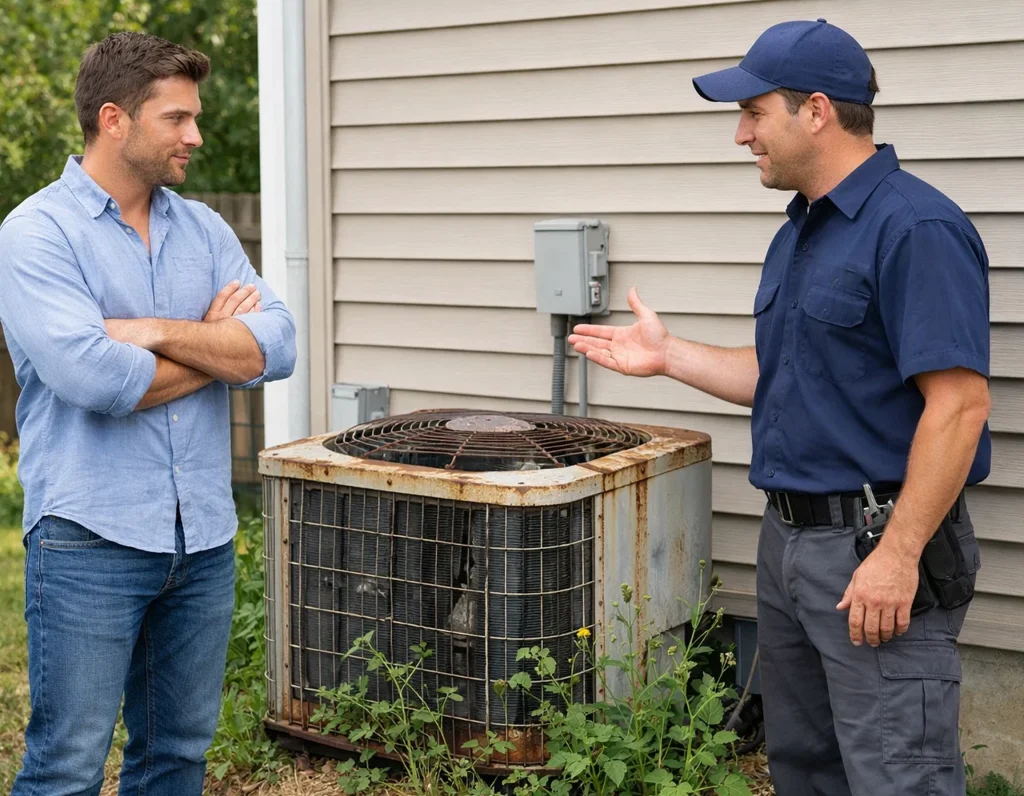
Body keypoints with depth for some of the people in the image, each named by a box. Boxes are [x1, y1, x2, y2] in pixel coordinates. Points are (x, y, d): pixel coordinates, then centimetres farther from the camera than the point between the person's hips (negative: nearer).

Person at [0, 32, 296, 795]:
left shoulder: (204, 230, 10)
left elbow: (277, 347, -3)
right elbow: (92, 378, -21)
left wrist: (157, 333, -15)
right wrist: (216, 346, -6)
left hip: (205, 536, 6)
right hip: (92, 539, -5)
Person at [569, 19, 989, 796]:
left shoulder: (914, 228, -17)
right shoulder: (799, 232, 14)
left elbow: (958, 402, -22)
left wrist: (898, 555, -24)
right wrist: (669, 354, 13)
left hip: (879, 544, -10)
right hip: (790, 535, 10)